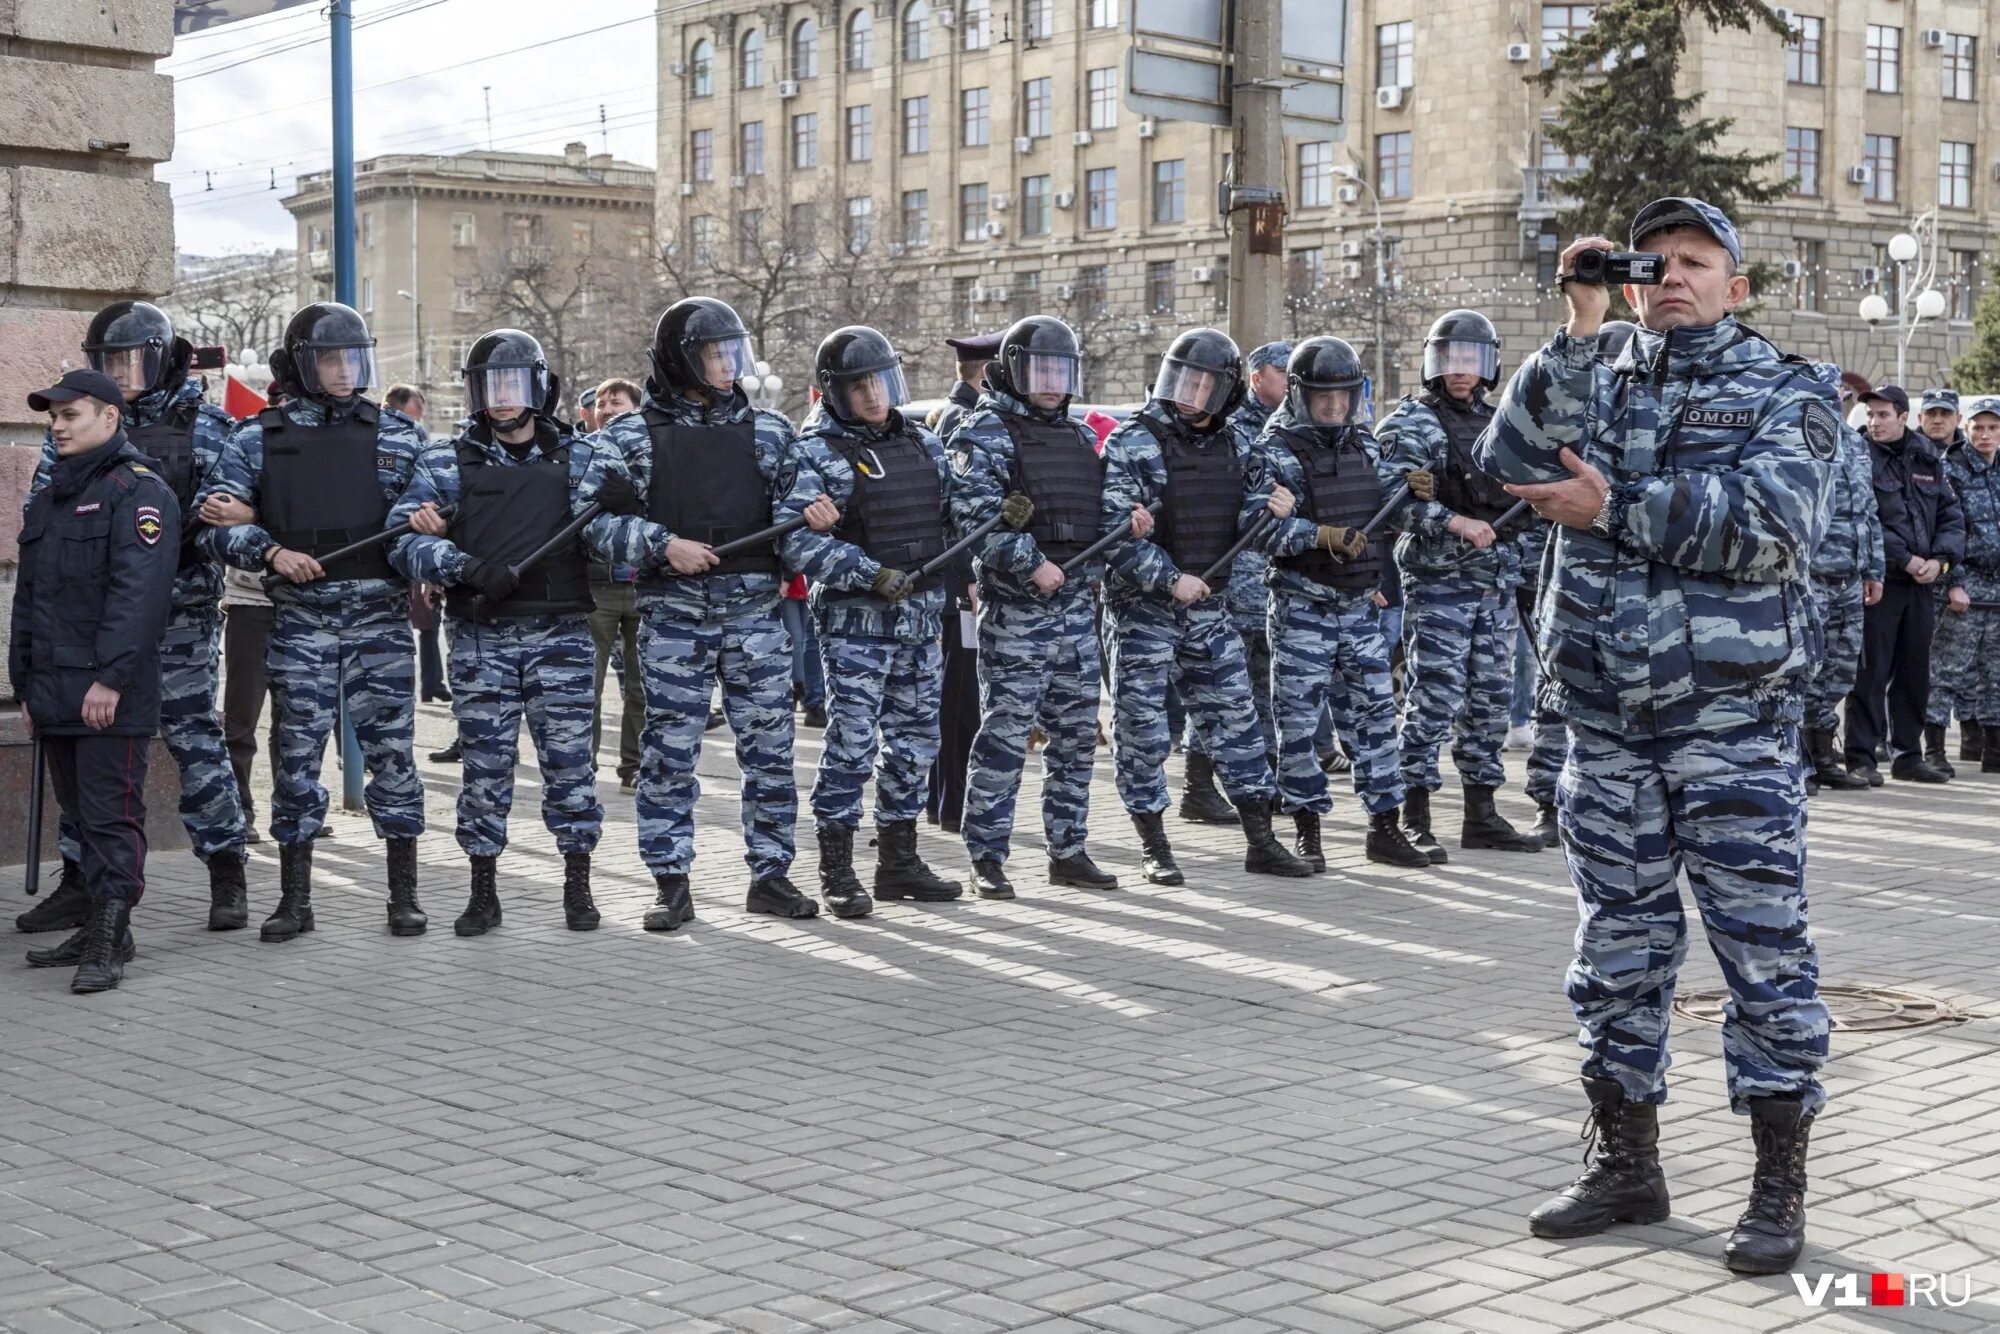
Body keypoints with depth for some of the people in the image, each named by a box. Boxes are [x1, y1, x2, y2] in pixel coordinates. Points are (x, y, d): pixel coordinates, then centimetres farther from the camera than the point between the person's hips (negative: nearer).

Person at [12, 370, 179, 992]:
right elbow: (27, 598, 24)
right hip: (54, 695, 9)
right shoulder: (48, 500, 21)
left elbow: (139, 592, -18)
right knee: (81, 815, 13)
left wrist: (110, 677, -24)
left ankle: (108, 945, -5)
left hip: (111, 698, -9)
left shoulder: (139, 491, -8)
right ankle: (101, 928, 21)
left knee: (112, 817, -7)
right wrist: (26, 686, 19)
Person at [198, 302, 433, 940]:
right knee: (296, 754, 3)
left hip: (380, 618, 0)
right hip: (298, 620, 0)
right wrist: (271, 552, -13)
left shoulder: (398, 434, 7)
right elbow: (215, 521, 2)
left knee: (391, 750, 1)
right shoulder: (261, 438, 4)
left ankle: (404, 895, 11)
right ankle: (294, 899, 13)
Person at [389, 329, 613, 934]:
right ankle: (483, 894, 14)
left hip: (561, 634, 0)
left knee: (570, 763, 1)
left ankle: (577, 888, 13)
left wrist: (607, 509, -16)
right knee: (485, 766, 3)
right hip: (481, 639, 0)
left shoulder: (579, 457, 8)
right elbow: (405, 540, -4)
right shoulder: (449, 463, 5)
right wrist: (466, 568, -20)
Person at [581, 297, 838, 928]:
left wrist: (813, 509, -15)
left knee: (770, 746, 5)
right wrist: (663, 545, -14)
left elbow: (796, 481, 9)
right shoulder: (635, 434, 1)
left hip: (755, 611, 3)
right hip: (673, 615, -2)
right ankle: (672, 885, 11)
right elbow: (591, 516, -3)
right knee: (669, 753, 2)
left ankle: (770, 874, 16)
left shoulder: (765, 428, 9)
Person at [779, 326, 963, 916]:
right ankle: (836, 871, 3)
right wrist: (873, 575, -23)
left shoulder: (923, 444, 13)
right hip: (855, 622, -7)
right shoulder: (817, 453, -9)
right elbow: (797, 538, -18)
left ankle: (898, 860, 23)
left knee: (914, 740, 12)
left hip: (922, 618, 7)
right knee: (851, 742, -6)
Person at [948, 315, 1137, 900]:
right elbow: (974, 516, -16)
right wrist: (1030, 562, -20)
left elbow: (1094, 511, 26)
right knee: (1005, 733, -5)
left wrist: (1127, 519, 4)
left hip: (1077, 604, 7)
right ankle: (987, 858, 1)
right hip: (1014, 608, -7)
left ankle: (1068, 850, 20)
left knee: (1077, 734, 10)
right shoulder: (985, 434, -5)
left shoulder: (1079, 436, 18)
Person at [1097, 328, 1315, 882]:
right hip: (1142, 610, -5)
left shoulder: (1233, 447, 9)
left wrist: (1269, 508, -3)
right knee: (1142, 730, 0)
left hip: (1209, 607, 5)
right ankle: (1155, 851, 10)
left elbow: (1240, 523, 19)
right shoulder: (1132, 443, -10)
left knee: (1234, 718, 8)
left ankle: (1261, 842, 16)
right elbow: (1116, 530, -16)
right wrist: (1171, 579, -21)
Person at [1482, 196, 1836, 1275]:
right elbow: (1510, 461, -5)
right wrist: (1579, 329, -8)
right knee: (1618, 945, 11)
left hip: (1733, 713, -4)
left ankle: (1779, 1186, 8)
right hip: (1607, 719, 4)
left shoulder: (1784, 394, 3)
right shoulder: (1596, 389, 14)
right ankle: (1626, 1163, 23)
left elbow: (1769, 525, -14)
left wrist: (1614, 506, -15)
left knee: (1763, 944, -2)